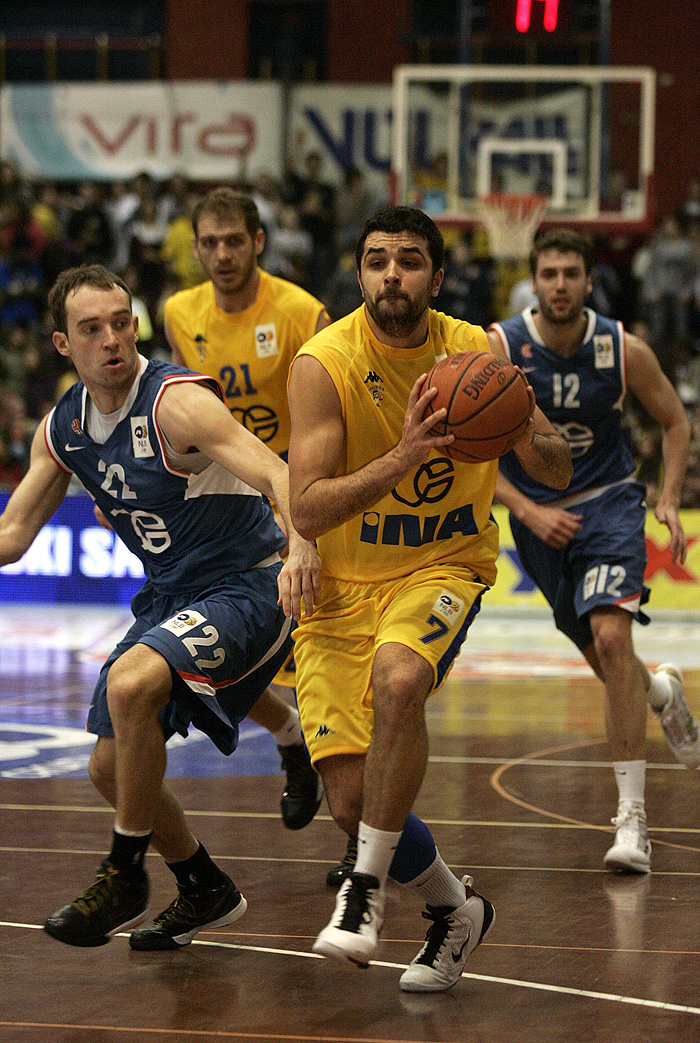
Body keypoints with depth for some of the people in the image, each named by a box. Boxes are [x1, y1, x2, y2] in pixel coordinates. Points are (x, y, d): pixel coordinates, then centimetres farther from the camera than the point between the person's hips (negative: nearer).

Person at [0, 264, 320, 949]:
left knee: (131, 682, -31)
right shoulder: (61, 428, 2)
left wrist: (299, 542, -53)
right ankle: (205, 891, 33)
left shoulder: (177, 400, -21)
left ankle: (124, 878, -14)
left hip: (247, 585, -8)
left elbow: (277, 474, -33)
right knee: (110, 767, 10)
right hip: (169, 597, 8)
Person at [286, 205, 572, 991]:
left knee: (398, 677, -35)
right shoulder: (324, 364, -15)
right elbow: (306, 511, -22)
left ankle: (368, 886, -18)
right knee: (352, 800, -7)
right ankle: (454, 909, 23)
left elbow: (558, 475, 1)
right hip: (344, 582, 0)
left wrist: (526, 435, -23)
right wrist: (404, 458, -35)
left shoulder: (474, 353, -7)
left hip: (445, 564, 0)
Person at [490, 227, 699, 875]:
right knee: (604, 663, 11)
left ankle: (632, 818, -20)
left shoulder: (624, 351, -12)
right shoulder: (498, 350, -15)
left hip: (608, 504, -2)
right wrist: (528, 512, -22)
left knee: (611, 636, -23)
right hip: (536, 513, 2)